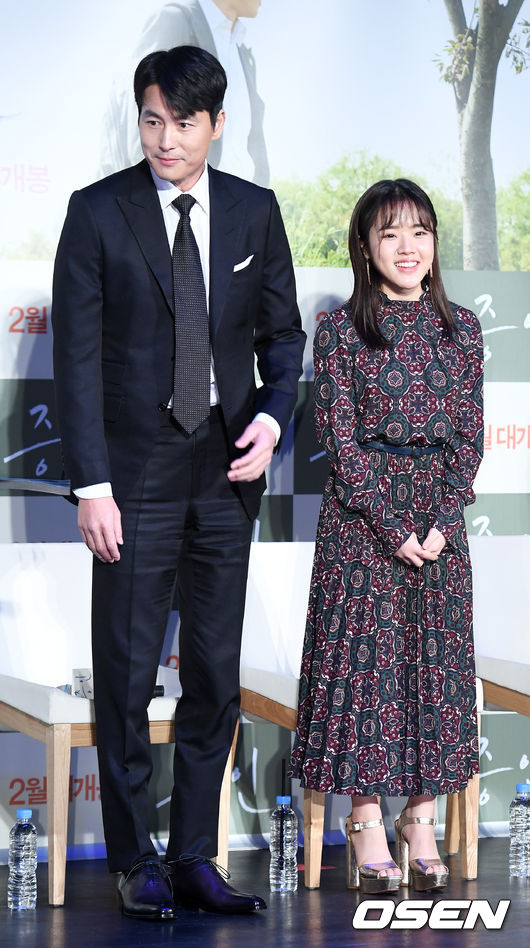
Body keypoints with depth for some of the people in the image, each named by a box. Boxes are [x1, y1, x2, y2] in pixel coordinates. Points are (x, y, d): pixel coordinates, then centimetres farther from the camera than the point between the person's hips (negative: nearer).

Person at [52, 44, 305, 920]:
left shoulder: (254, 212, 5)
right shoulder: (98, 214, -4)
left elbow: (282, 330, 14)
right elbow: (77, 355, -6)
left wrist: (273, 413, -6)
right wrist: (91, 485, -12)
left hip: (226, 472, 3)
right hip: (137, 474, -3)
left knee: (216, 677, 7)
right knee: (126, 675, 1)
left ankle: (195, 857, 16)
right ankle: (135, 864, 13)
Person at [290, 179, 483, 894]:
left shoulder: (460, 328, 7)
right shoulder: (340, 330, -2)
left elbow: (469, 435, 5)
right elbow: (340, 437, -6)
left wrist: (441, 521, -8)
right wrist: (392, 526, -13)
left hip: (441, 515, 3)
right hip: (360, 514, -3)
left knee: (437, 659, 3)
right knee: (363, 654, -3)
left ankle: (421, 822, 10)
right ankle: (367, 826, 3)